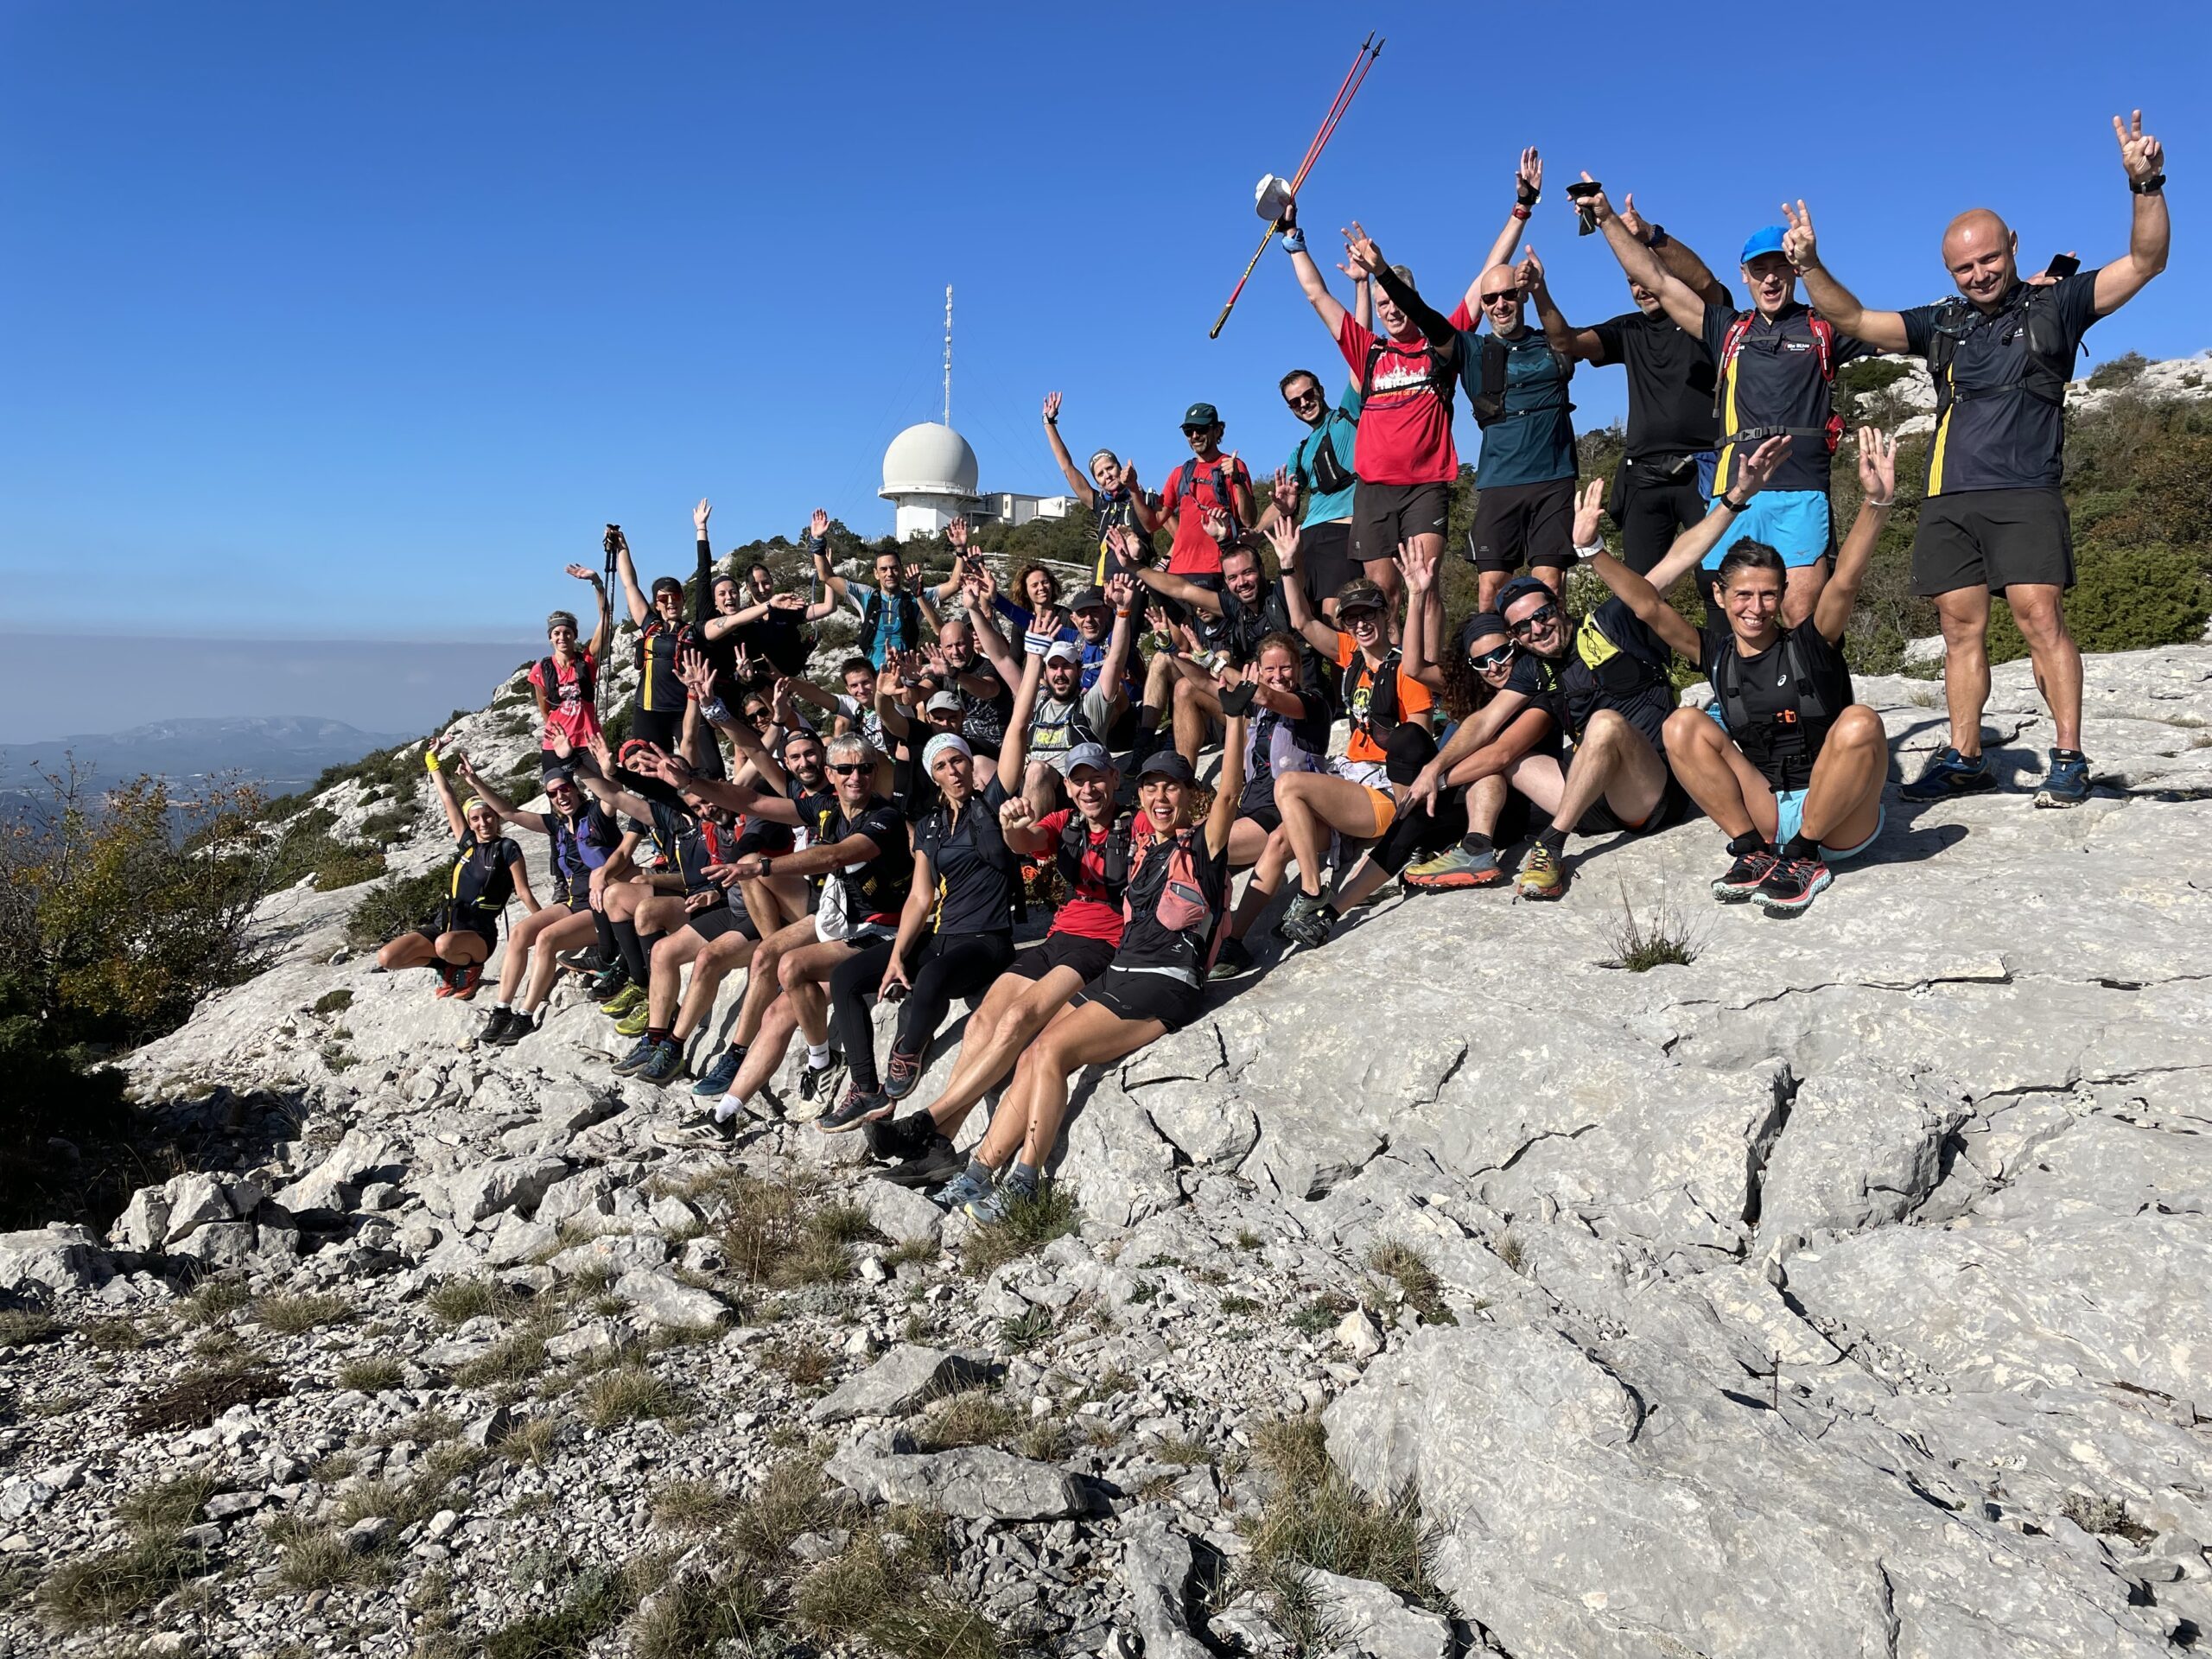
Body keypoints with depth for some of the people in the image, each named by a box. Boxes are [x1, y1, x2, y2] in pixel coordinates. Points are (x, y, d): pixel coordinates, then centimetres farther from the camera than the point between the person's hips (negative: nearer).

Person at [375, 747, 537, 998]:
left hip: (479, 935, -6)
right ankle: (448, 966, 8)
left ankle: (468, 968, -6)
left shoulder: (507, 849, -6)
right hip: (442, 925, 6)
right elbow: (448, 799, 13)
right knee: (386, 959, -12)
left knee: (445, 944, -40)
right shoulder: (467, 843, 10)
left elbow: (525, 893, -7)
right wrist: (432, 762, 16)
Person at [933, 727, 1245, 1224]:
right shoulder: (1143, 842, 17)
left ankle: (1021, 1187, -17)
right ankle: (977, 1175, -9)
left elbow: (1227, 793, -20)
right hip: (1118, 973, 7)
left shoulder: (1203, 844, -2)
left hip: (1166, 984, -7)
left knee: (1050, 1051, -22)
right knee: (1031, 1059, -9)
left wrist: (1235, 715, -23)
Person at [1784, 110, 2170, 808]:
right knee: (1962, 629, 4)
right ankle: (1964, 759, 9)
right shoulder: (1940, 325, 17)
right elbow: (1853, 318, 13)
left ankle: (2069, 758, -8)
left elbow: (2145, 260, 0)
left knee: (2040, 619, -12)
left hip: (2024, 496, -4)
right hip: (1947, 501, 4)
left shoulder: (2054, 305, 9)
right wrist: (1810, 266, -1)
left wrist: (2146, 185, -15)